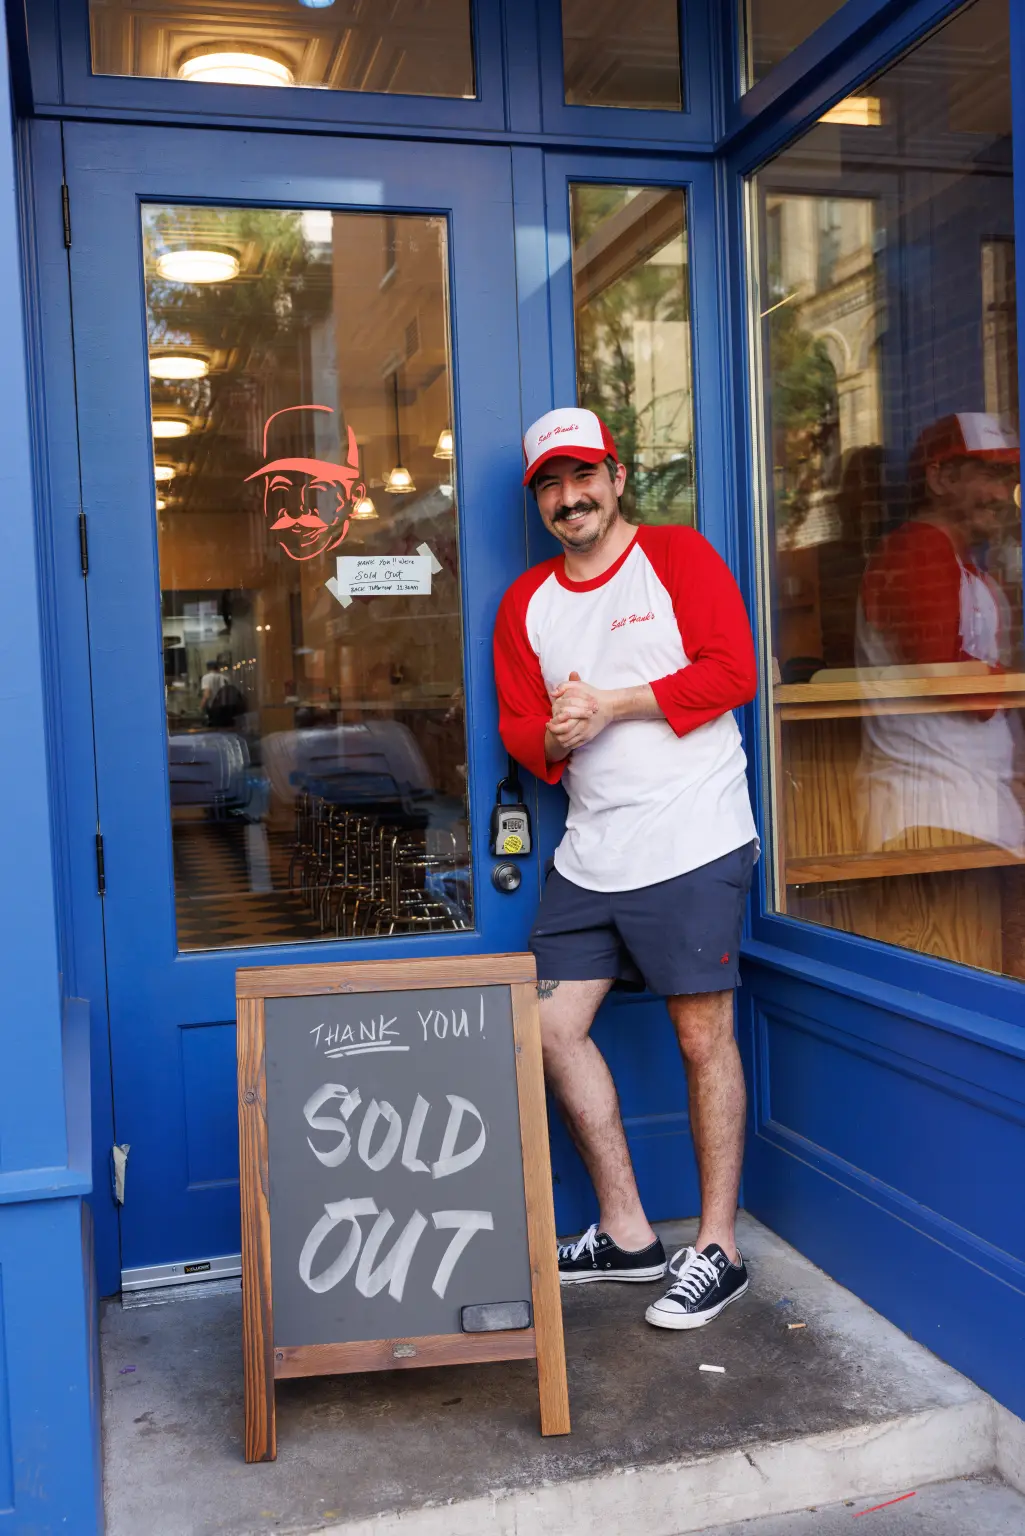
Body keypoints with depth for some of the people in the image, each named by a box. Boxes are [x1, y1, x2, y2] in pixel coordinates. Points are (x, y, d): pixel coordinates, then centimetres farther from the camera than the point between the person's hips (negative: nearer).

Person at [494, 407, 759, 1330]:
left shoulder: (678, 557, 0)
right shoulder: (525, 603, 14)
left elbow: (733, 671, -10)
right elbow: (517, 722, 11)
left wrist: (612, 705, -13)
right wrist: (553, 737, -12)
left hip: (692, 844, -6)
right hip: (590, 852, 6)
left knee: (703, 1036, -1)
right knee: (554, 1026, 6)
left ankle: (718, 1250, 14)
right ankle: (627, 1234, 21)